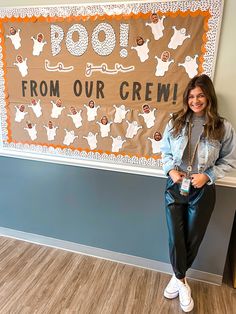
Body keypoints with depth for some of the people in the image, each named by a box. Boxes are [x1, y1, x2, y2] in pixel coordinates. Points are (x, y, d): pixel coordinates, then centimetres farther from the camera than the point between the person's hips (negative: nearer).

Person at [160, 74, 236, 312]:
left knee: (193, 239, 15)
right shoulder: (175, 122, -3)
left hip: (203, 191, 0)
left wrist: (208, 175, -15)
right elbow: (165, 152, 6)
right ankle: (181, 281, 36)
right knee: (175, 238, 8)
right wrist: (171, 169, -12)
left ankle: (178, 276, 44)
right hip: (175, 187, 1)